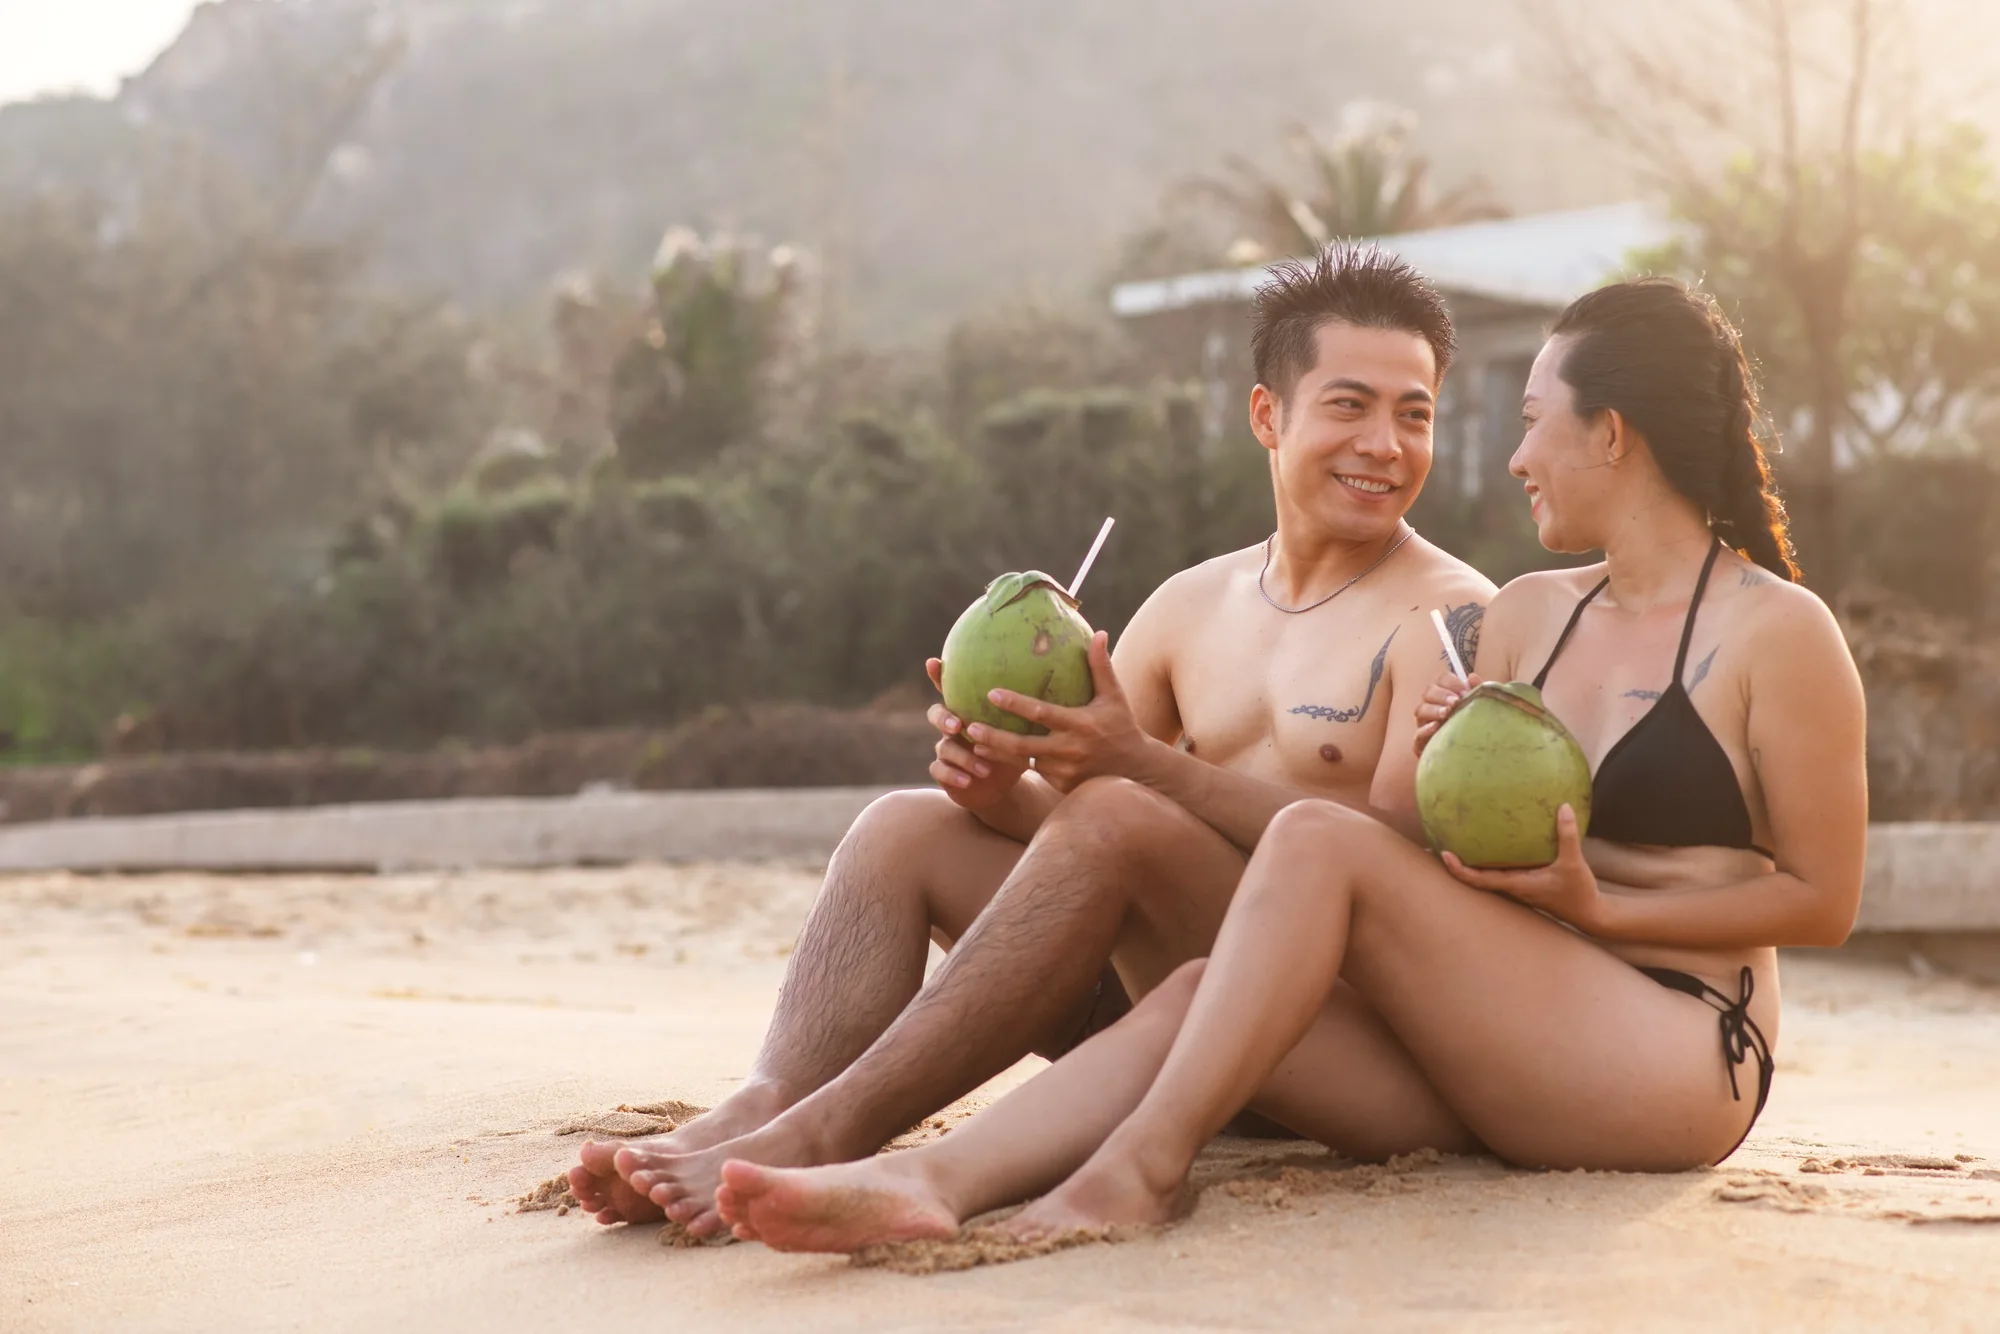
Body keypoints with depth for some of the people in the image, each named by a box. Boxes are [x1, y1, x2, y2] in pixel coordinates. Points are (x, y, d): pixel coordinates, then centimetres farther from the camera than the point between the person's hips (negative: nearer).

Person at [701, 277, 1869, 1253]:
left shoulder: (1777, 631, -2)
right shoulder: (1529, 611, 19)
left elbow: (1824, 899, -4)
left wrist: (1596, 906, -12)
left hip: (1676, 1065, -6)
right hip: (1502, 1062, 6)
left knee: (1320, 839, -23)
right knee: (1199, 991, -19)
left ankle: (1142, 1165, -24)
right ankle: (928, 1182, -39)